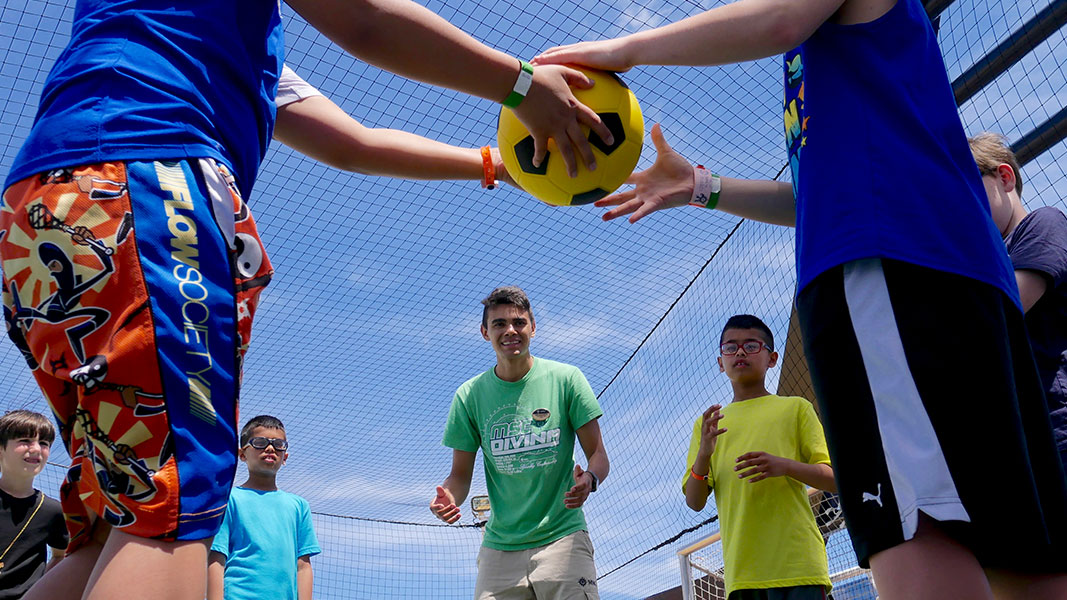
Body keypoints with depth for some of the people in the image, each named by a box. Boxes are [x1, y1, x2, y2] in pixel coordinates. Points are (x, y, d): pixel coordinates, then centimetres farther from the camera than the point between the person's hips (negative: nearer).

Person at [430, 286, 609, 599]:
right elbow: (461, 474, 8)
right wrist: (449, 497, -14)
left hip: (562, 537, -2)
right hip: (499, 547, 2)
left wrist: (589, 478, -21)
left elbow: (598, 454, 1)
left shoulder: (566, 379, -2)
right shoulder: (469, 396, 4)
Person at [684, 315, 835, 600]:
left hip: (797, 563, -2)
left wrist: (785, 466, -15)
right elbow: (694, 501, 10)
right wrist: (703, 454, -11)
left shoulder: (795, 408, 12)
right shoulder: (707, 424, 18)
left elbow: (834, 479, 6)